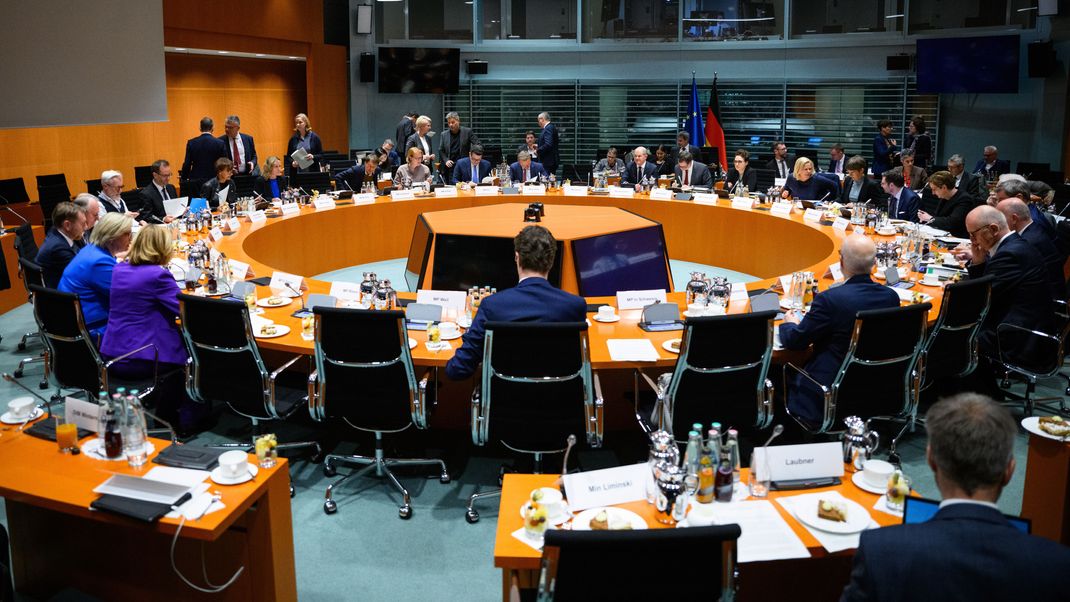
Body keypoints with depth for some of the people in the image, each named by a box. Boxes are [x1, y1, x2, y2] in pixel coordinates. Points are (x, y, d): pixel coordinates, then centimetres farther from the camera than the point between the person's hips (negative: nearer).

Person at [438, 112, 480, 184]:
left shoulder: (467, 131, 2)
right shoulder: (444, 134, 9)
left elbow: (479, 145, 0)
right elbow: (440, 151, 13)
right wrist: (446, 160, -4)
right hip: (451, 167, 2)